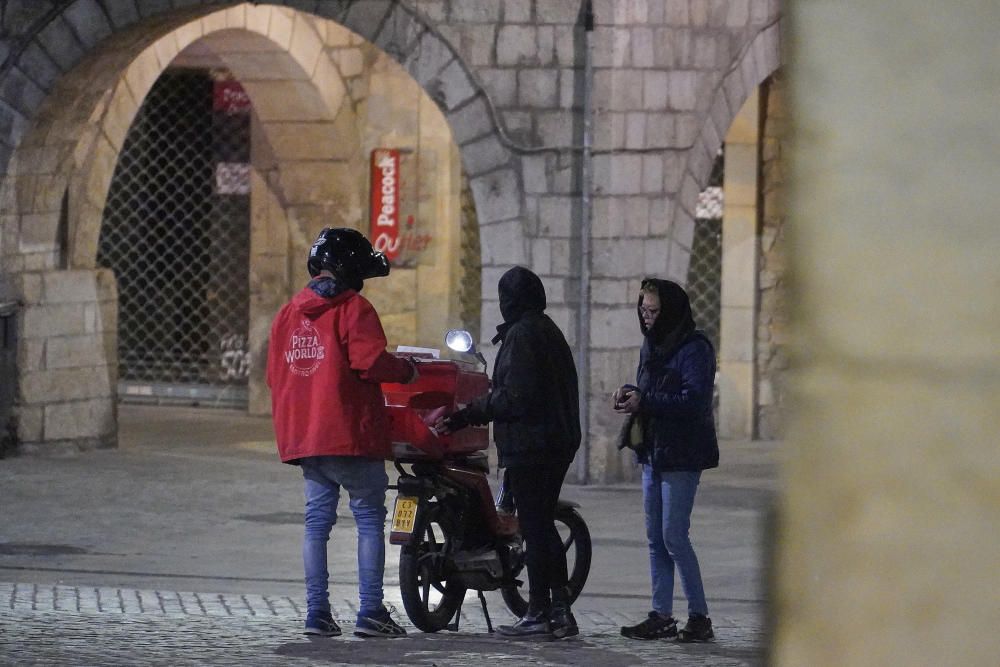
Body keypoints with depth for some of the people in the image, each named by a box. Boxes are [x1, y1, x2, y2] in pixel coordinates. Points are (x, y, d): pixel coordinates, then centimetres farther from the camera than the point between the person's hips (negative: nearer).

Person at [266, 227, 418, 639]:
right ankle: (370, 612, -6)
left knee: (317, 520, 8)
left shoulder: (288, 314, 15)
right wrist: (407, 370, -1)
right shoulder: (353, 308, -7)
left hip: (302, 436, 6)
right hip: (350, 435, -6)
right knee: (369, 518, -1)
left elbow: (274, 375, 17)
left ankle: (317, 612, 3)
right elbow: (370, 361, -18)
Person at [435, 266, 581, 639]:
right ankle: (560, 610, 13)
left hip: (528, 447, -9)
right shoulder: (550, 331, 16)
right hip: (559, 443, 9)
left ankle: (539, 612, -4)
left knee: (534, 527, -5)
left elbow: (514, 397, -20)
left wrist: (465, 416, -12)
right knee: (544, 526, 14)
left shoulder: (521, 334, -13)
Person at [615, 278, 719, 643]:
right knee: (656, 538, 9)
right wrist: (631, 392, 1)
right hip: (652, 451, 9)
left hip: (681, 456, -9)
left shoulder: (694, 349, -13)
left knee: (674, 537, -10)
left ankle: (699, 616, -4)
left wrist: (644, 402, -22)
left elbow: (694, 400, -21)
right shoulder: (652, 345, 14)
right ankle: (661, 616, 14)